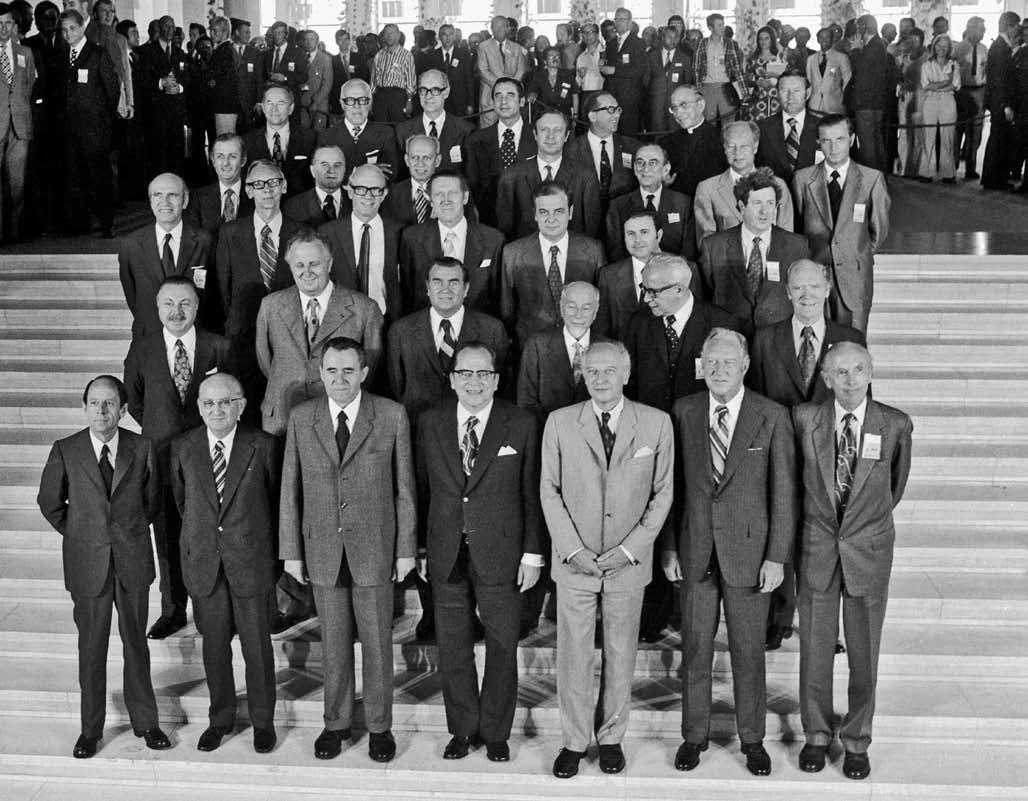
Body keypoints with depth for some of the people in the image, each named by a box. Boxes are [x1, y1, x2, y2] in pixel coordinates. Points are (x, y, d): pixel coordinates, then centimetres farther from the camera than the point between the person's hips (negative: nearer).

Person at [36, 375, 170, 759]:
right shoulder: (65, 451, -6)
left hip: (133, 560, 1)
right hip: (87, 563, -1)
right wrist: (77, 535, 8)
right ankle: (90, 729, 22)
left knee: (136, 643, 11)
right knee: (91, 647, 8)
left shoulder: (142, 448, -3)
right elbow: (49, 502, 7)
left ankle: (145, 722, 24)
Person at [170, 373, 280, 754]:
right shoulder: (183, 447, 1)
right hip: (203, 562, 2)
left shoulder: (263, 446, -6)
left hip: (251, 561, -2)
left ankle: (262, 721, 22)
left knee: (257, 644, 7)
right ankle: (220, 718, 28)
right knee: (214, 644, 12)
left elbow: (275, 498, 6)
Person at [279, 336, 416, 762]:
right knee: (333, 642, 12)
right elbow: (290, 489, 5)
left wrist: (406, 549, -2)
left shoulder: (392, 415, -4)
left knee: (377, 640, 8)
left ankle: (379, 726, 23)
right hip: (322, 549, 2)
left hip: (374, 548, -1)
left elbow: (404, 487, -1)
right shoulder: (301, 418, 1)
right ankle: (336, 723, 27)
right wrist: (291, 551, 3)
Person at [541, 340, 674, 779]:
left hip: (629, 561, 0)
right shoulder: (560, 422, -1)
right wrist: (573, 549, -8)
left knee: (620, 653, 9)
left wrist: (630, 549, -7)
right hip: (574, 559, 0)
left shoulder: (657, 423, -2)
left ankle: (611, 738, 25)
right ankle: (574, 741, 19)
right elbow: (549, 490, 1)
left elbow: (663, 493, 1)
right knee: (573, 653, 5)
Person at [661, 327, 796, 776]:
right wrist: (669, 547, 1)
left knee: (749, 651, 8)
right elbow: (671, 485, 6)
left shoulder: (772, 417, -5)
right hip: (694, 552, 2)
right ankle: (694, 735, 25)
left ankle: (752, 739, 24)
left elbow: (784, 493, -4)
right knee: (695, 648, 10)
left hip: (749, 551, -2)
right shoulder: (683, 413, 1)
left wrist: (777, 557, -7)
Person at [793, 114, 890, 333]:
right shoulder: (802, 179, 3)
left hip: (855, 277, 0)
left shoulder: (872, 179, 0)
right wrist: (809, 257, 8)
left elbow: (879, 231, 9)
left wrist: (859, 256, 11)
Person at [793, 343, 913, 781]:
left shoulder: (895, 425, -7)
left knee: (863, 653, 8)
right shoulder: (805, 418, -7)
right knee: (815, 648, 10)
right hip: (817, 547, 1)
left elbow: (895, 483, 10)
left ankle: (856, 741, 24)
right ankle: (817, 734, 27)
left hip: (868, 551, 0)